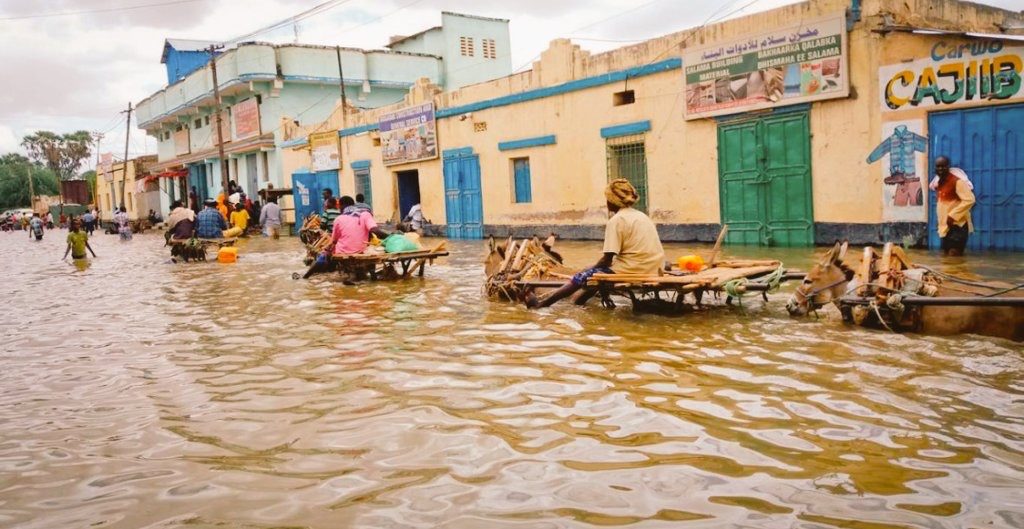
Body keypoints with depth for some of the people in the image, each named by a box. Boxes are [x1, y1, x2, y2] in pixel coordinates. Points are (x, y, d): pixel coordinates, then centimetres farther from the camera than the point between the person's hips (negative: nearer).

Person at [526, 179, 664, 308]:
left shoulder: (616, 220, -9)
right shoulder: (641, 216, 16)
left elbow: (607, 259, -12)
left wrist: (593, 268, 7)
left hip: (632, 271, -8)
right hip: (652, 270, 8)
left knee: (583, 276, 4)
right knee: (601, 270, 29)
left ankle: (541, 303, 11)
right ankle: (580, 300, 34)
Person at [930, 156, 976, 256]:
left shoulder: (957, 181, -12)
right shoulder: (938, 183, 13)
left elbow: (969, 200, -20)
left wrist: (953, 215, -23)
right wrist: (940, 223, 16)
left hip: (957, 225, -8)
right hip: (944, 226, 9)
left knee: (954, 255, -13)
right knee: (945, 255, 10)